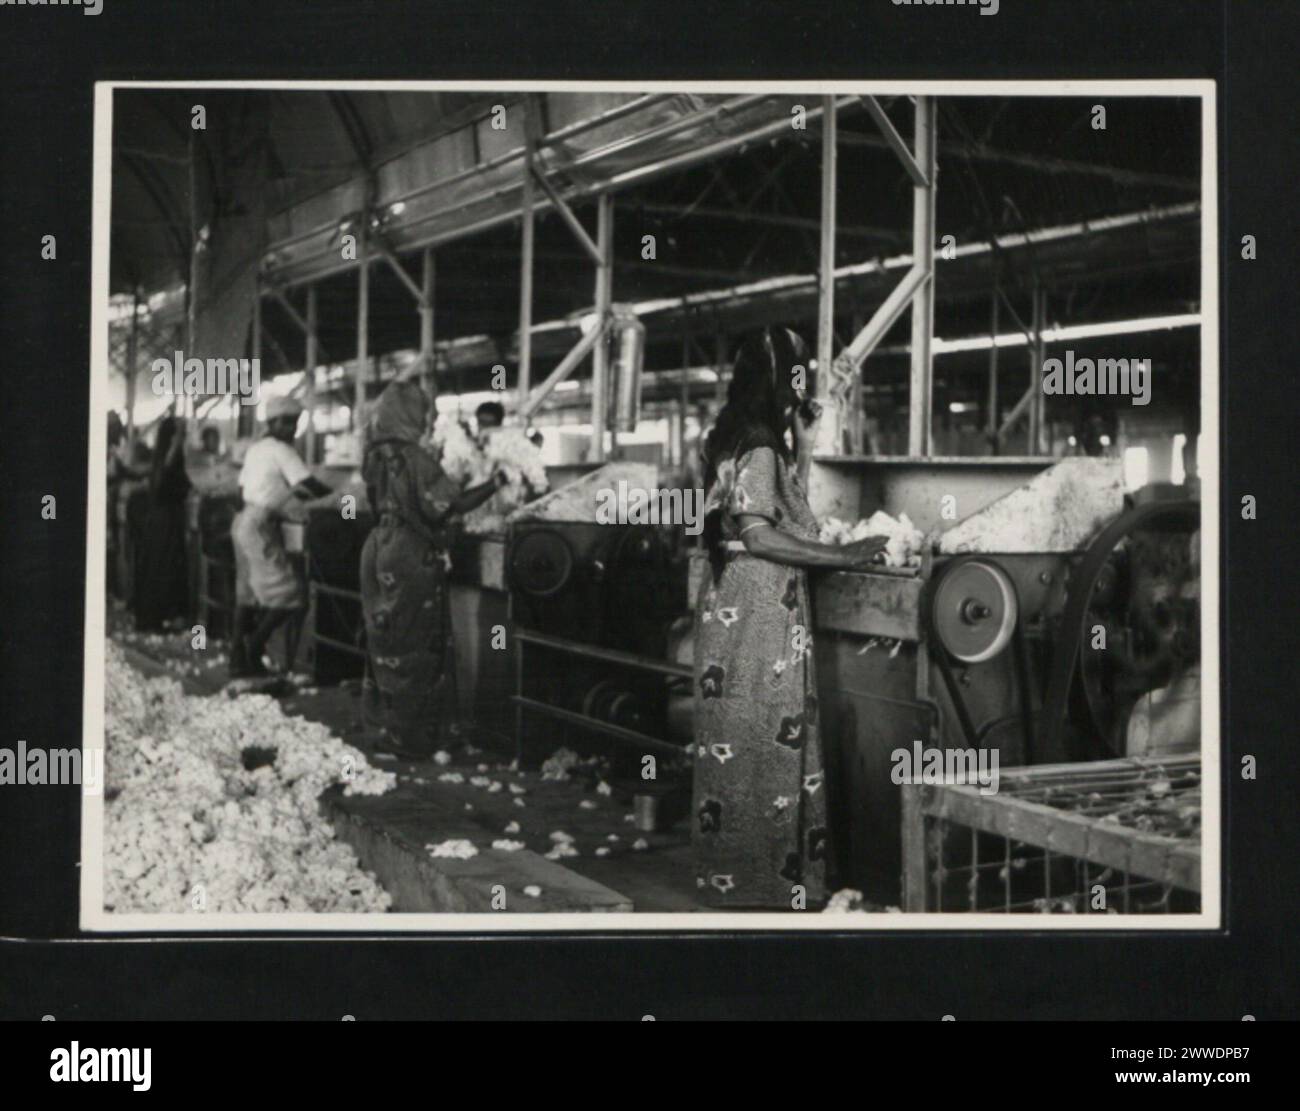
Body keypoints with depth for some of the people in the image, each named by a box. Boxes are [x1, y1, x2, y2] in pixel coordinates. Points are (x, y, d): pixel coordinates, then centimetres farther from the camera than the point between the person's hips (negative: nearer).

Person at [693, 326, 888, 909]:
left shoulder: (757, 444, 15)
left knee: (740, 745, 14)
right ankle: (759, 880, 5)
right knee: (762, 745, -3)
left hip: (741, 609, 10)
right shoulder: (758, 449, -15)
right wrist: (841, 556, -18)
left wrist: (804, 447, 18)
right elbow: (759, 536, -21)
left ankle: (729, 872, 22)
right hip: (755, 613, -10)